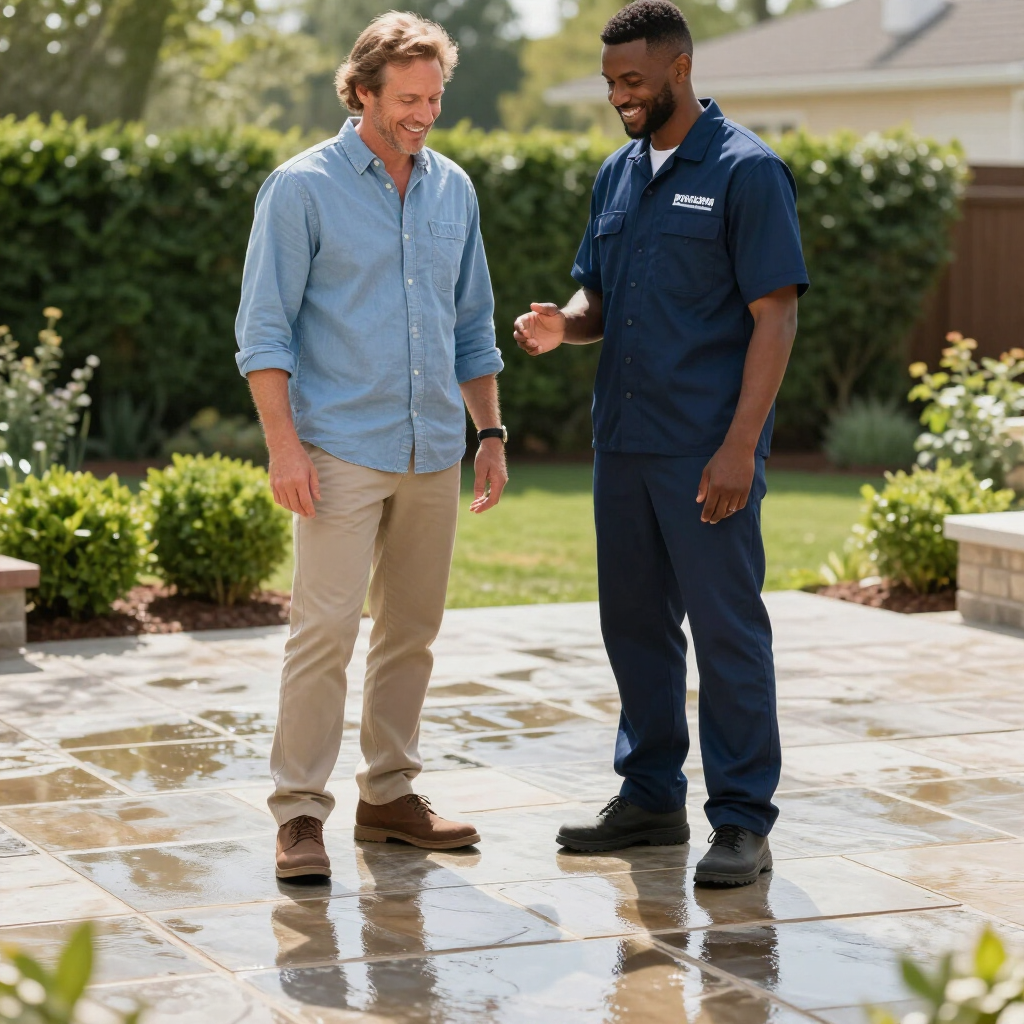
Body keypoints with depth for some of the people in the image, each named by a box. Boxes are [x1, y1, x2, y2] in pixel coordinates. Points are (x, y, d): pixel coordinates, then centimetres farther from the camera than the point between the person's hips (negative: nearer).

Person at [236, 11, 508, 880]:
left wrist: (490, 431, 13)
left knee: (413, 629, 10)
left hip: (434, 451, 6)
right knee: (327, 627, -10)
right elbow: (264, 327, -7)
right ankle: (300, 811, -4)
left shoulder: (454, 189, 11)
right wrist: (284, 444, -15)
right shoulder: (303, 188, -5)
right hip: (343, 450, -6)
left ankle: (390, 794, 21)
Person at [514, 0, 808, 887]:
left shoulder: (746, 171, -8)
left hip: (706, 451, -7)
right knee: (636, 622, 13)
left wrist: (740, 446, -19)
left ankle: (743, 822, 4)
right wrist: (564, 325, -5)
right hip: (623, 440, 7)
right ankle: (652, 797, 24)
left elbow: (775, 315, -12)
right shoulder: (619, 174, 13)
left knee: (726, 629, -3)